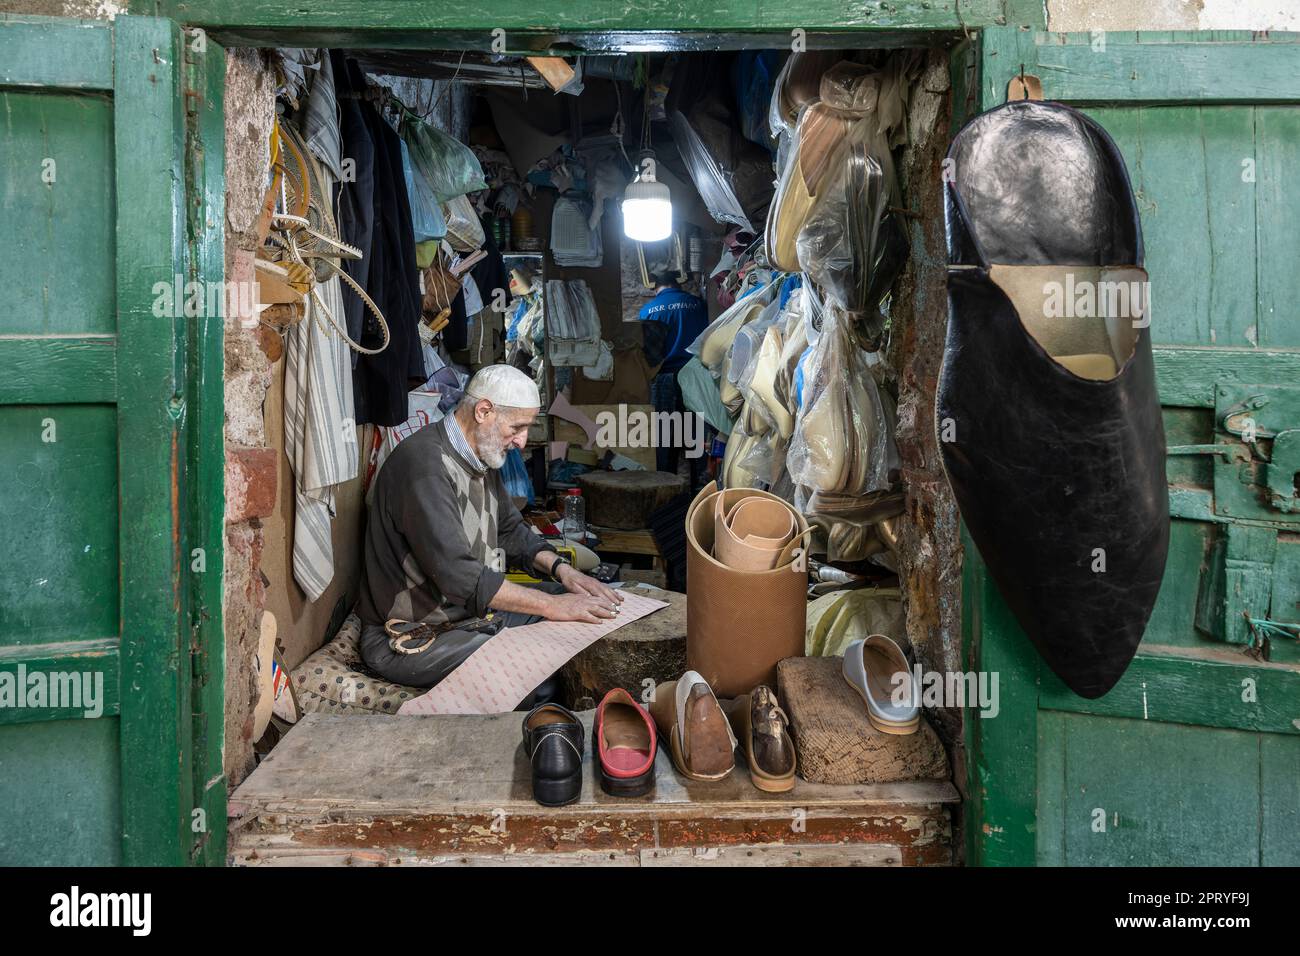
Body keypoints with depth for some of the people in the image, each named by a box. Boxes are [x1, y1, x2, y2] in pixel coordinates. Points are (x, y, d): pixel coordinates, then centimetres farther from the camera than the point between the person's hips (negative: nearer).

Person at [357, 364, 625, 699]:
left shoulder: (483, 458, 9)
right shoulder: (423, 464, -24)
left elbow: (511, 530, 20)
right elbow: (457, 575, -32)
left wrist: (561, 569, 2)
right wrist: (551, 605, -28)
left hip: (474, 613, 10)